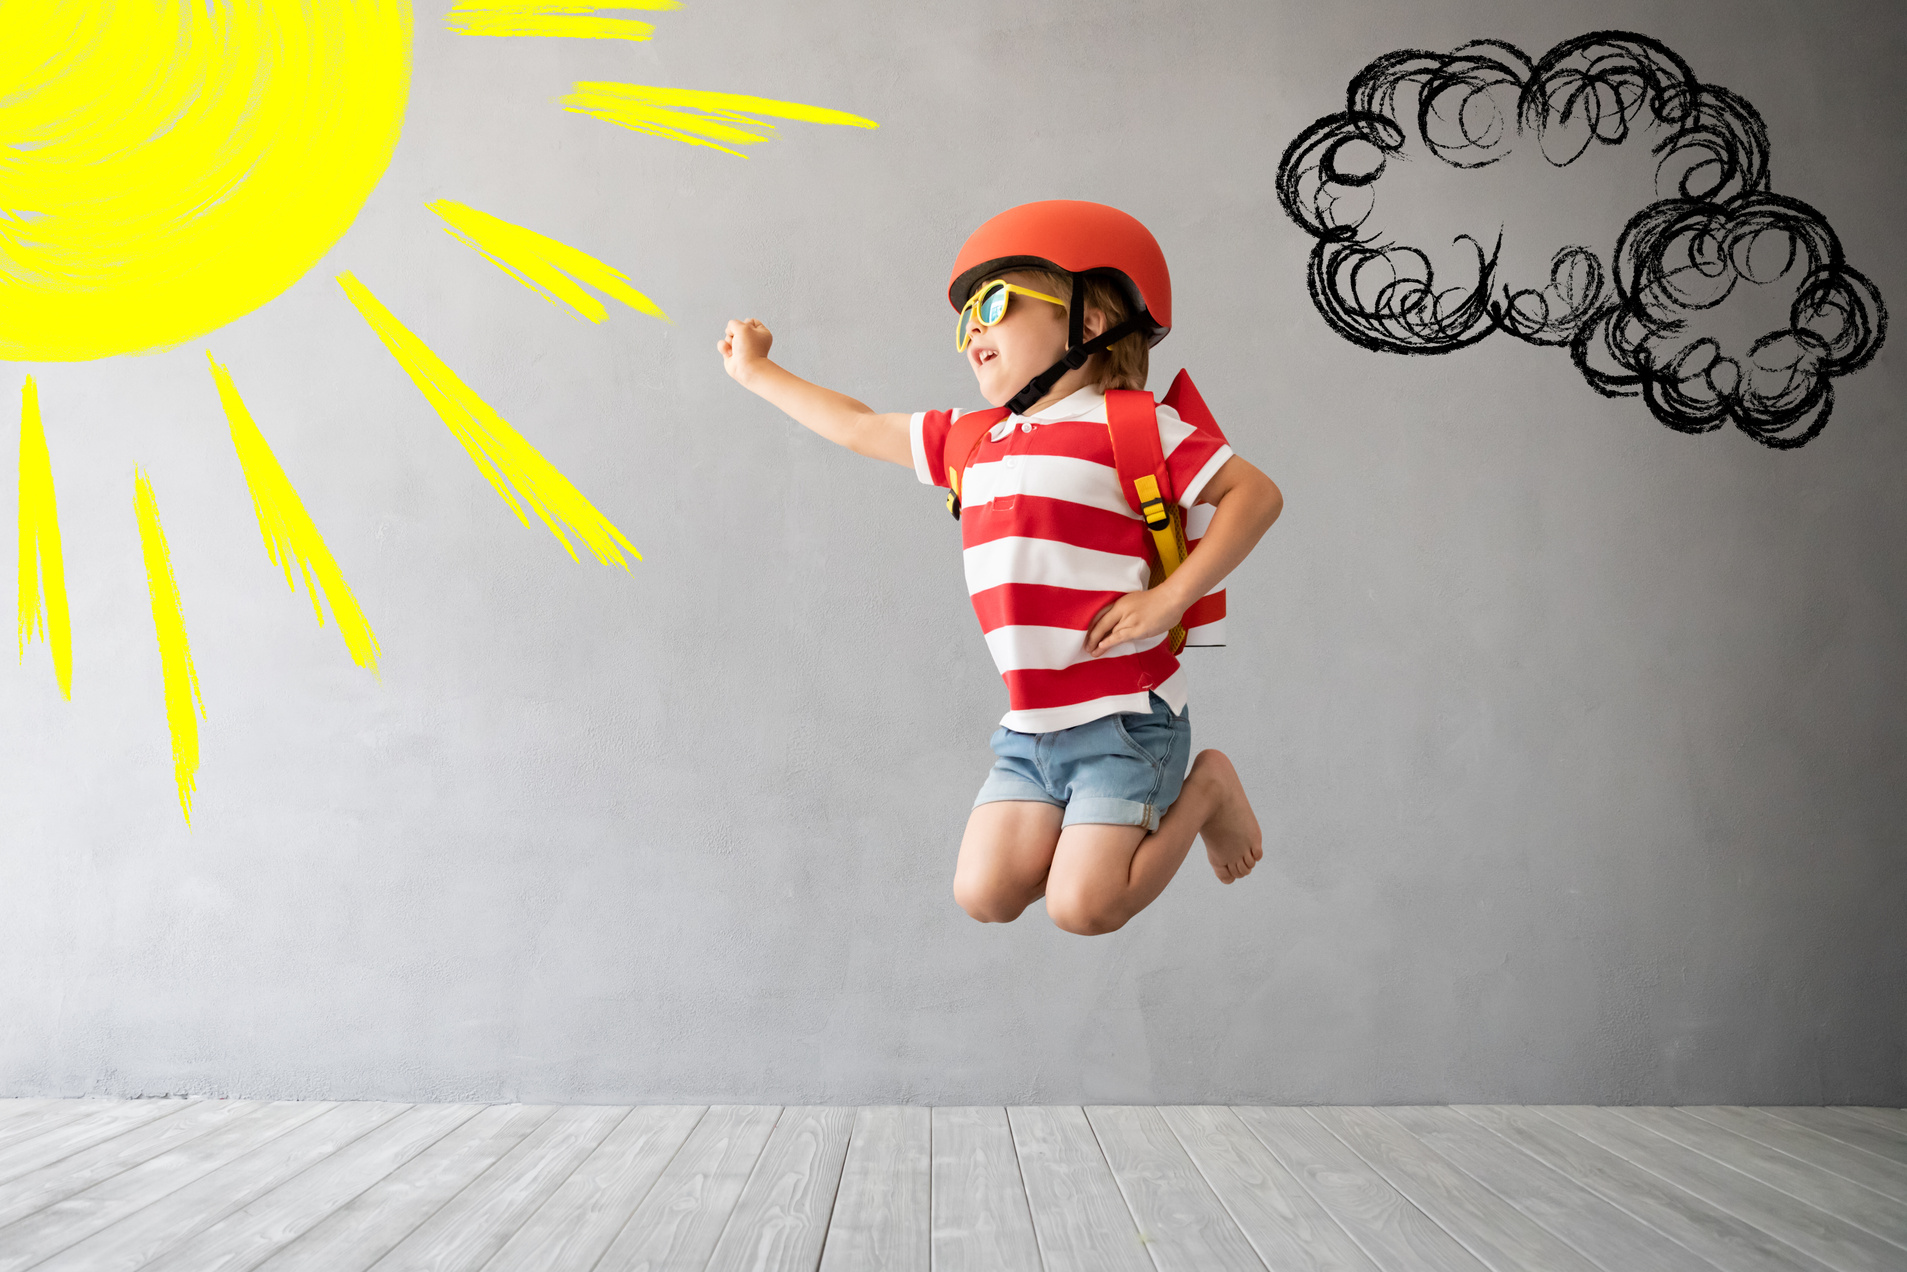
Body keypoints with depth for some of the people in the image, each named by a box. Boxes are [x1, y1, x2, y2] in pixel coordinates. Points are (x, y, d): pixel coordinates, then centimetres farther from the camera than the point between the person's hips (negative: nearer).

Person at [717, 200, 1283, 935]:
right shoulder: (972, 442, 12)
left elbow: (1255, 492, -11)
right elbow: (860, 429, 24)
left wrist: (1169, 598, -18)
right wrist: (758, 372, 30)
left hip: (1124, 714, -6)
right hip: (1030, 726, 7)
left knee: (1083, 907, -13)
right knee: (985, 895, -1)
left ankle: (1204, 791, 11)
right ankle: (1126, 812, 20)